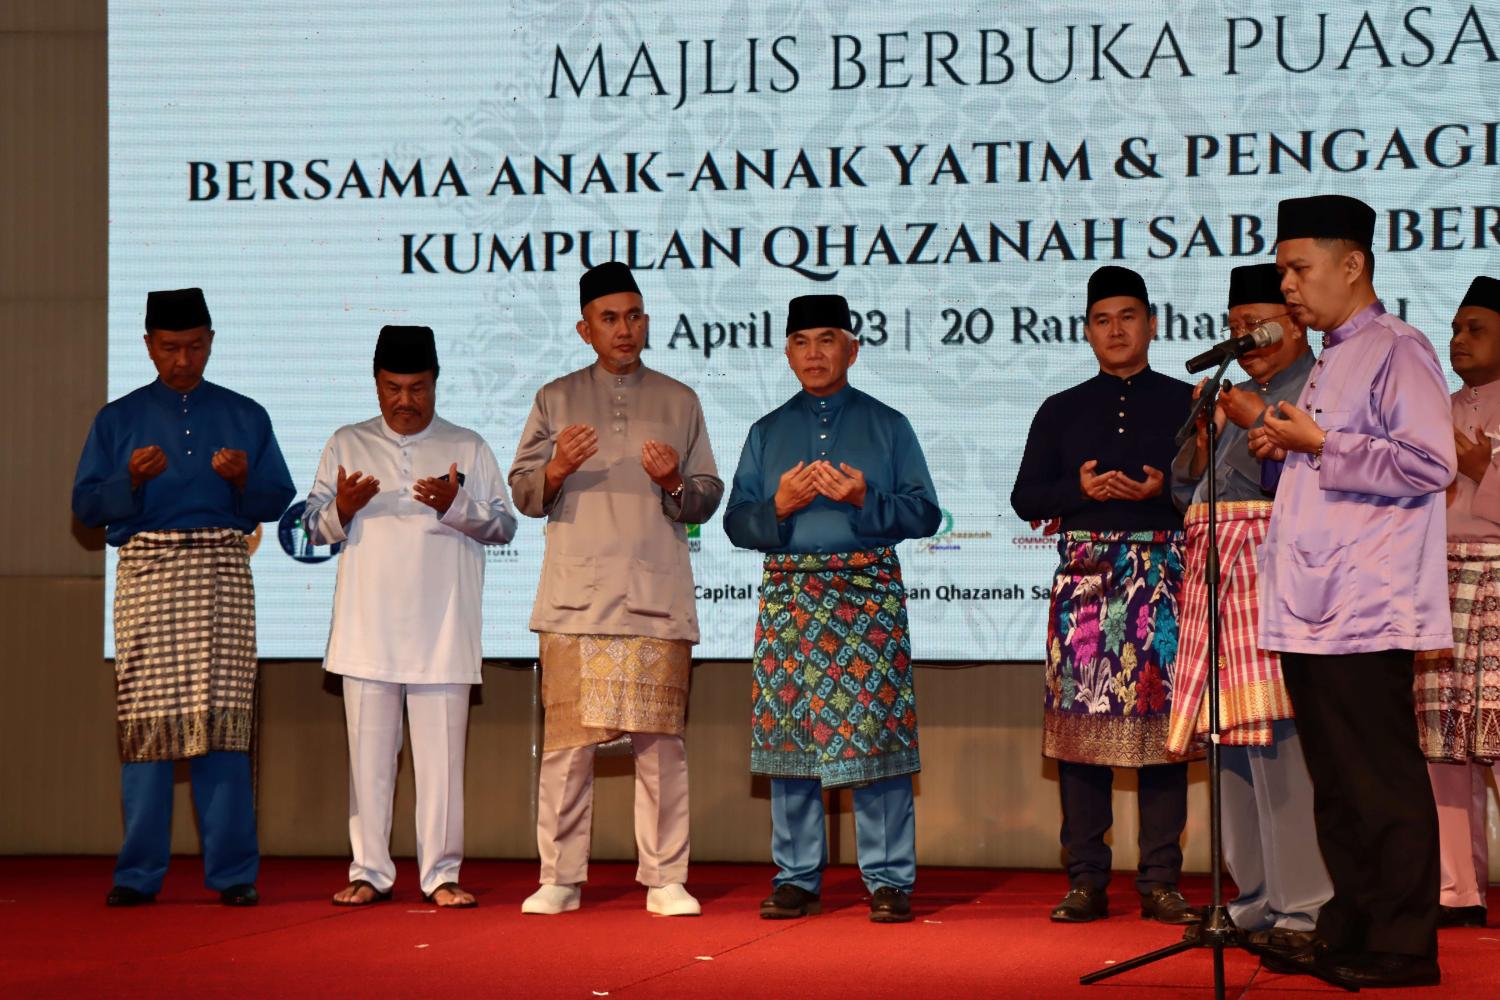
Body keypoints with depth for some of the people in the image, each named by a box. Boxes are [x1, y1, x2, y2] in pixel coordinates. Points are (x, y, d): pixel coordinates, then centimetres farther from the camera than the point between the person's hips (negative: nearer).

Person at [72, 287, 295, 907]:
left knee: (223, 715, -6)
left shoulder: (245, 416, 15)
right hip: (146, 571, 0)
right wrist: (131, 478, -11)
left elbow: (279, 501, 12)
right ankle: (139, 874, 2)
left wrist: (243, 479, -8)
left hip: (223, 573, 0)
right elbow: (87, 506, 7)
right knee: (145, 718, -4)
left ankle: (233, 873, -3)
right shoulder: (118, 419, 13)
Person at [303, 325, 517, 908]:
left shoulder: (468, 448, 9)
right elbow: (314, 526, 11)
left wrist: (457, 506, -13)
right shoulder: (347, 445, 12)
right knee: (369, 752, 3)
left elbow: (505, 526, 6)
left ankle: (441, 873, 6)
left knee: (441, 755, -1)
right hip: (367, 630, 1)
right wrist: (342, 509, -11)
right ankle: (369, 871, 11)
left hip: (442, 632, -1)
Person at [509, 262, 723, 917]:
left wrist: (675, 483, -9)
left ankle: (664, 879, 4)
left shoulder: (679, 401, 14)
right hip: (575, 596, 0)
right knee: (566, 739, -3)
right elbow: (522, 493, 9)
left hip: (657, 598, 0)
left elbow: (708, 498, 13)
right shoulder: (556, 400, 13)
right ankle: (560, 879, 4)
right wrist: (557, 471, -11)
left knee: (660, 740, -2)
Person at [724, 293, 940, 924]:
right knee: (789, 732, 1)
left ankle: (888, 880, 0)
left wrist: (864, 499, -12)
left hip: (869, 594, -2)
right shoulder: (767, 433, 17)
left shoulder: (887, 426, 11)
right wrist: (779, 505, -8)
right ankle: (797, 878, 10)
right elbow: (736, 522, 12)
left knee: (877, 731, -6)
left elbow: (924, 513, 4)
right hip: (788, 596, 2)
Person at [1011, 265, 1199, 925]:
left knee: (1160, 717, -5)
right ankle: (1086, 881, 2)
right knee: (1081, 718, -3)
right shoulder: (1061, 411, 16)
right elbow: (1026, 498, 11)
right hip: (1084, 569, 1)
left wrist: (1163, 491, -12)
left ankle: (1160, 882, -1)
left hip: (1163, 567, -1)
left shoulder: (1186, 404, 11)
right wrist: (1080, 488, -6)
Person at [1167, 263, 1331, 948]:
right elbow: (1186, 489, 22)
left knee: (1284, 734, -14)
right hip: (1217, 575, 8)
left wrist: (1258, 422, -10)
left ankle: (1305, 906, -12)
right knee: (1233, 736, 5)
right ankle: (1257, 899, 11)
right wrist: (1205, 430, 6)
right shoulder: (1234, 396, 24)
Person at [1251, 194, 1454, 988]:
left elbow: (1428, 463, -19)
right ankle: (1348, 934, 20)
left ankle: (1402, 947, 0)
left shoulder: (1396, 351, -7)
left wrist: (1319, 444, -15)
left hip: (1365, 612, -9)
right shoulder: (1328, 365, 21)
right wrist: (1284, 451, 11)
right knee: (1335, 783, 13)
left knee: (1382, 785, -5)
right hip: (1310, 611, 9)